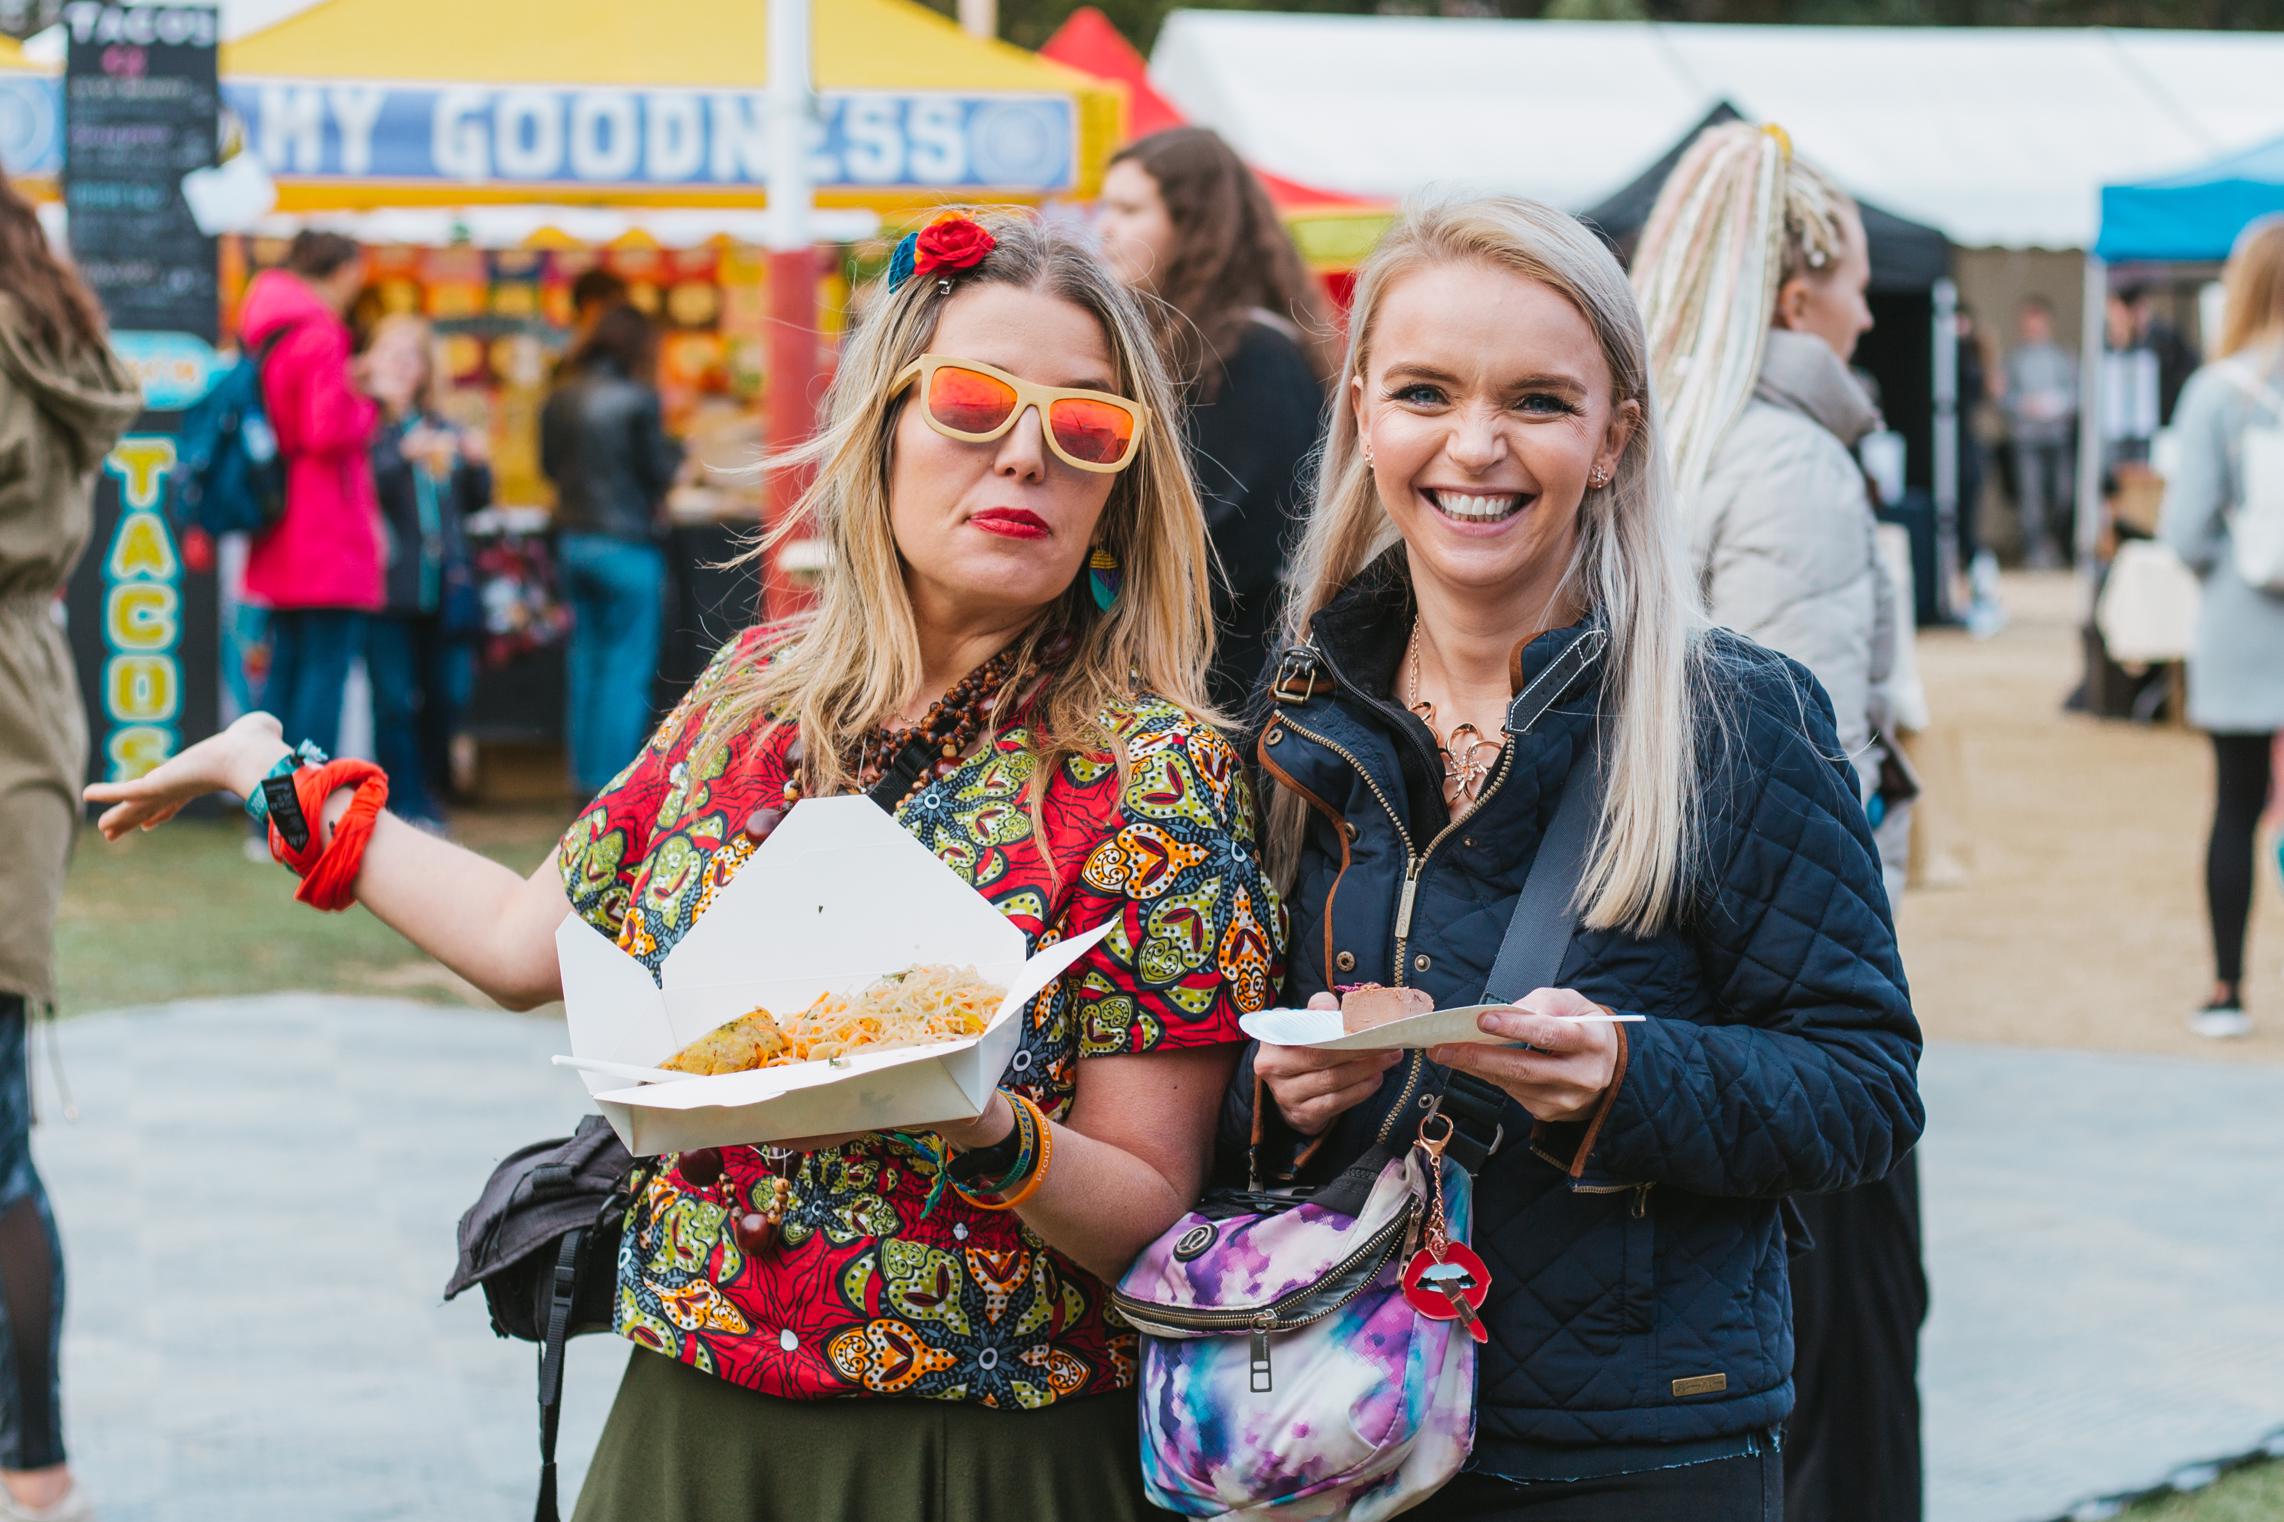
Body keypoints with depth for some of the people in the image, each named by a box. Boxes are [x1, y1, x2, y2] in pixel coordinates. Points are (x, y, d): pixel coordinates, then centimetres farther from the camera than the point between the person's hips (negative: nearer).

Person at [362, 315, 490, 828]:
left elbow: (474, 501, 19)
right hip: (389, 587, -5)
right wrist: (405, 455, -26)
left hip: (443, 587, 5)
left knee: (445, 694, 6)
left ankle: (431, 792, 19)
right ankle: (408, 804, 2)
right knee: (394, 699, -4)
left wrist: (477, 463, 1)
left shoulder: (441, 427, 17)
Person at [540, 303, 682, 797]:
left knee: (586, 658, 14)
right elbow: (658, 471, -10)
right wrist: (673, 449, 9)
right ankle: (613, 779, -1)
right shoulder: (637, 400, -14)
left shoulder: (559, 401, 4)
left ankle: (585, 774, 17)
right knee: (628, 665, 1)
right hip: (627, 544, -6)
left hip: (574, 539, 6)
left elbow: (549, 464, 13)